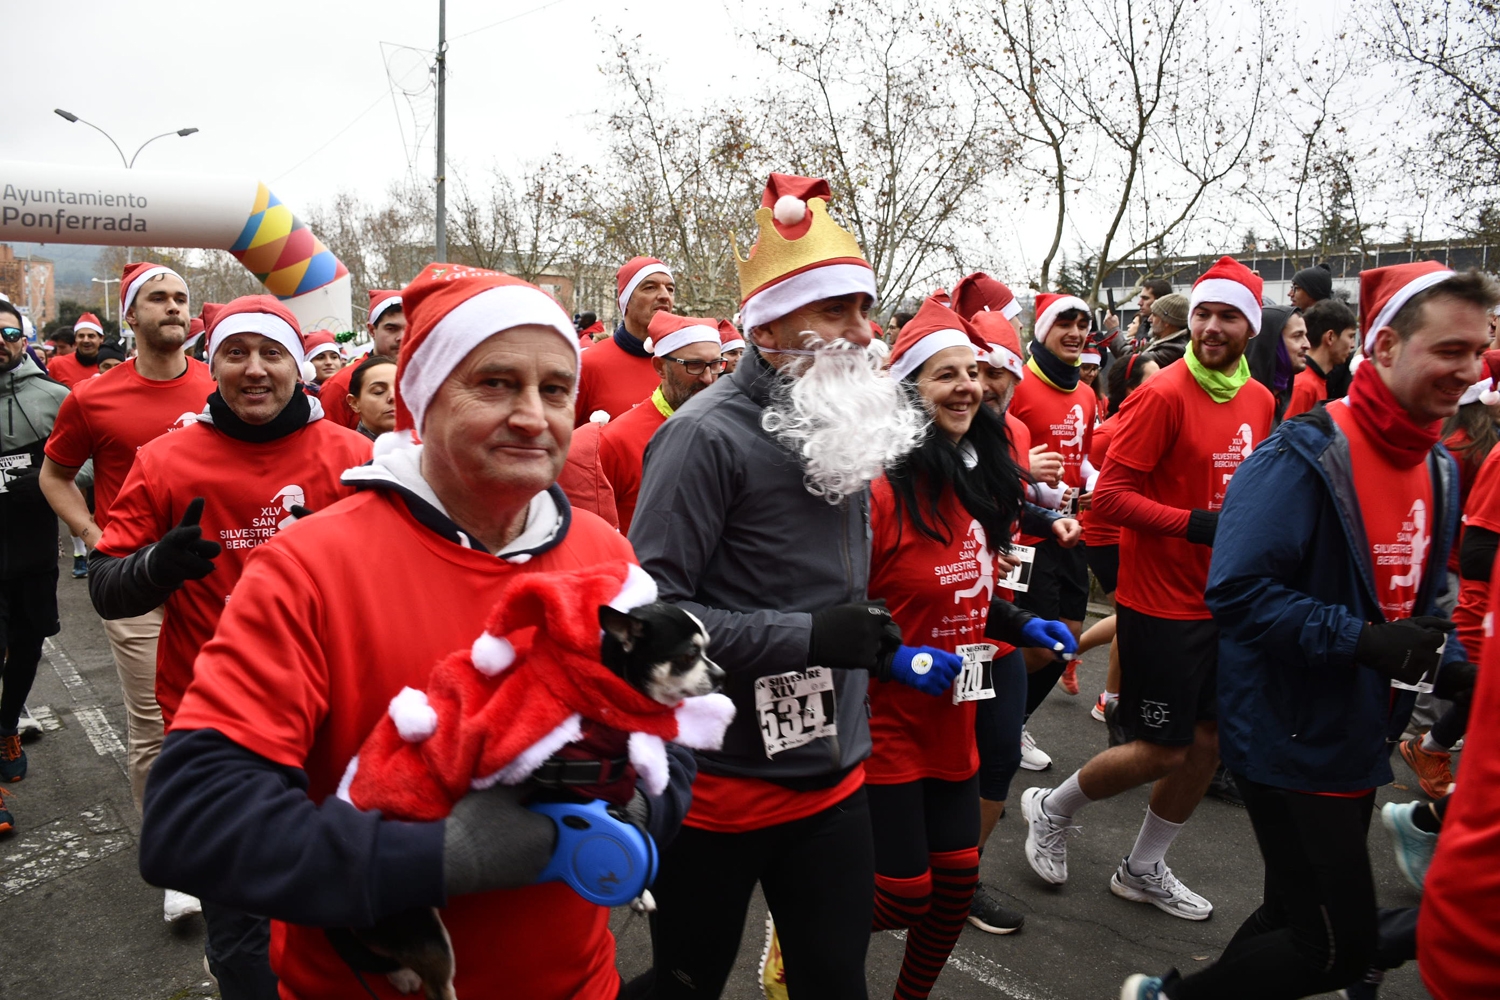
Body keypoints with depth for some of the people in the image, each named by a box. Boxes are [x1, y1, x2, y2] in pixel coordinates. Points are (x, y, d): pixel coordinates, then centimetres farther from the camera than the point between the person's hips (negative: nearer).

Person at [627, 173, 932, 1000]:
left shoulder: (847, 428, 9)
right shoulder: (708, 434, -17)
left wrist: (878, 649, 10)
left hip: (834, 776, 7)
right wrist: (807, 636, -25)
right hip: (720, 785, -6)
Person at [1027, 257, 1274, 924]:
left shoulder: (1259, 400, 7)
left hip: (1222, 601, 8)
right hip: (1160, 602, -7)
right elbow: (1110, 495, -19)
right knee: (1162, 752, 0)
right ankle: (1051, 810, 26)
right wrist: (1196, 524, -25)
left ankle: (1143, 869, 32)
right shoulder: (1163, 395, -16)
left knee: (1208, 741, 13)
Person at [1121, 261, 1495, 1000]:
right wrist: (1362, 641, -29)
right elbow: (1238, 591, -27)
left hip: (1360, 742, 9)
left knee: (1299, 919, 19)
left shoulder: (1437, 469, 7)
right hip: (1291, 741, -9)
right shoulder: (1304, 458, -21)